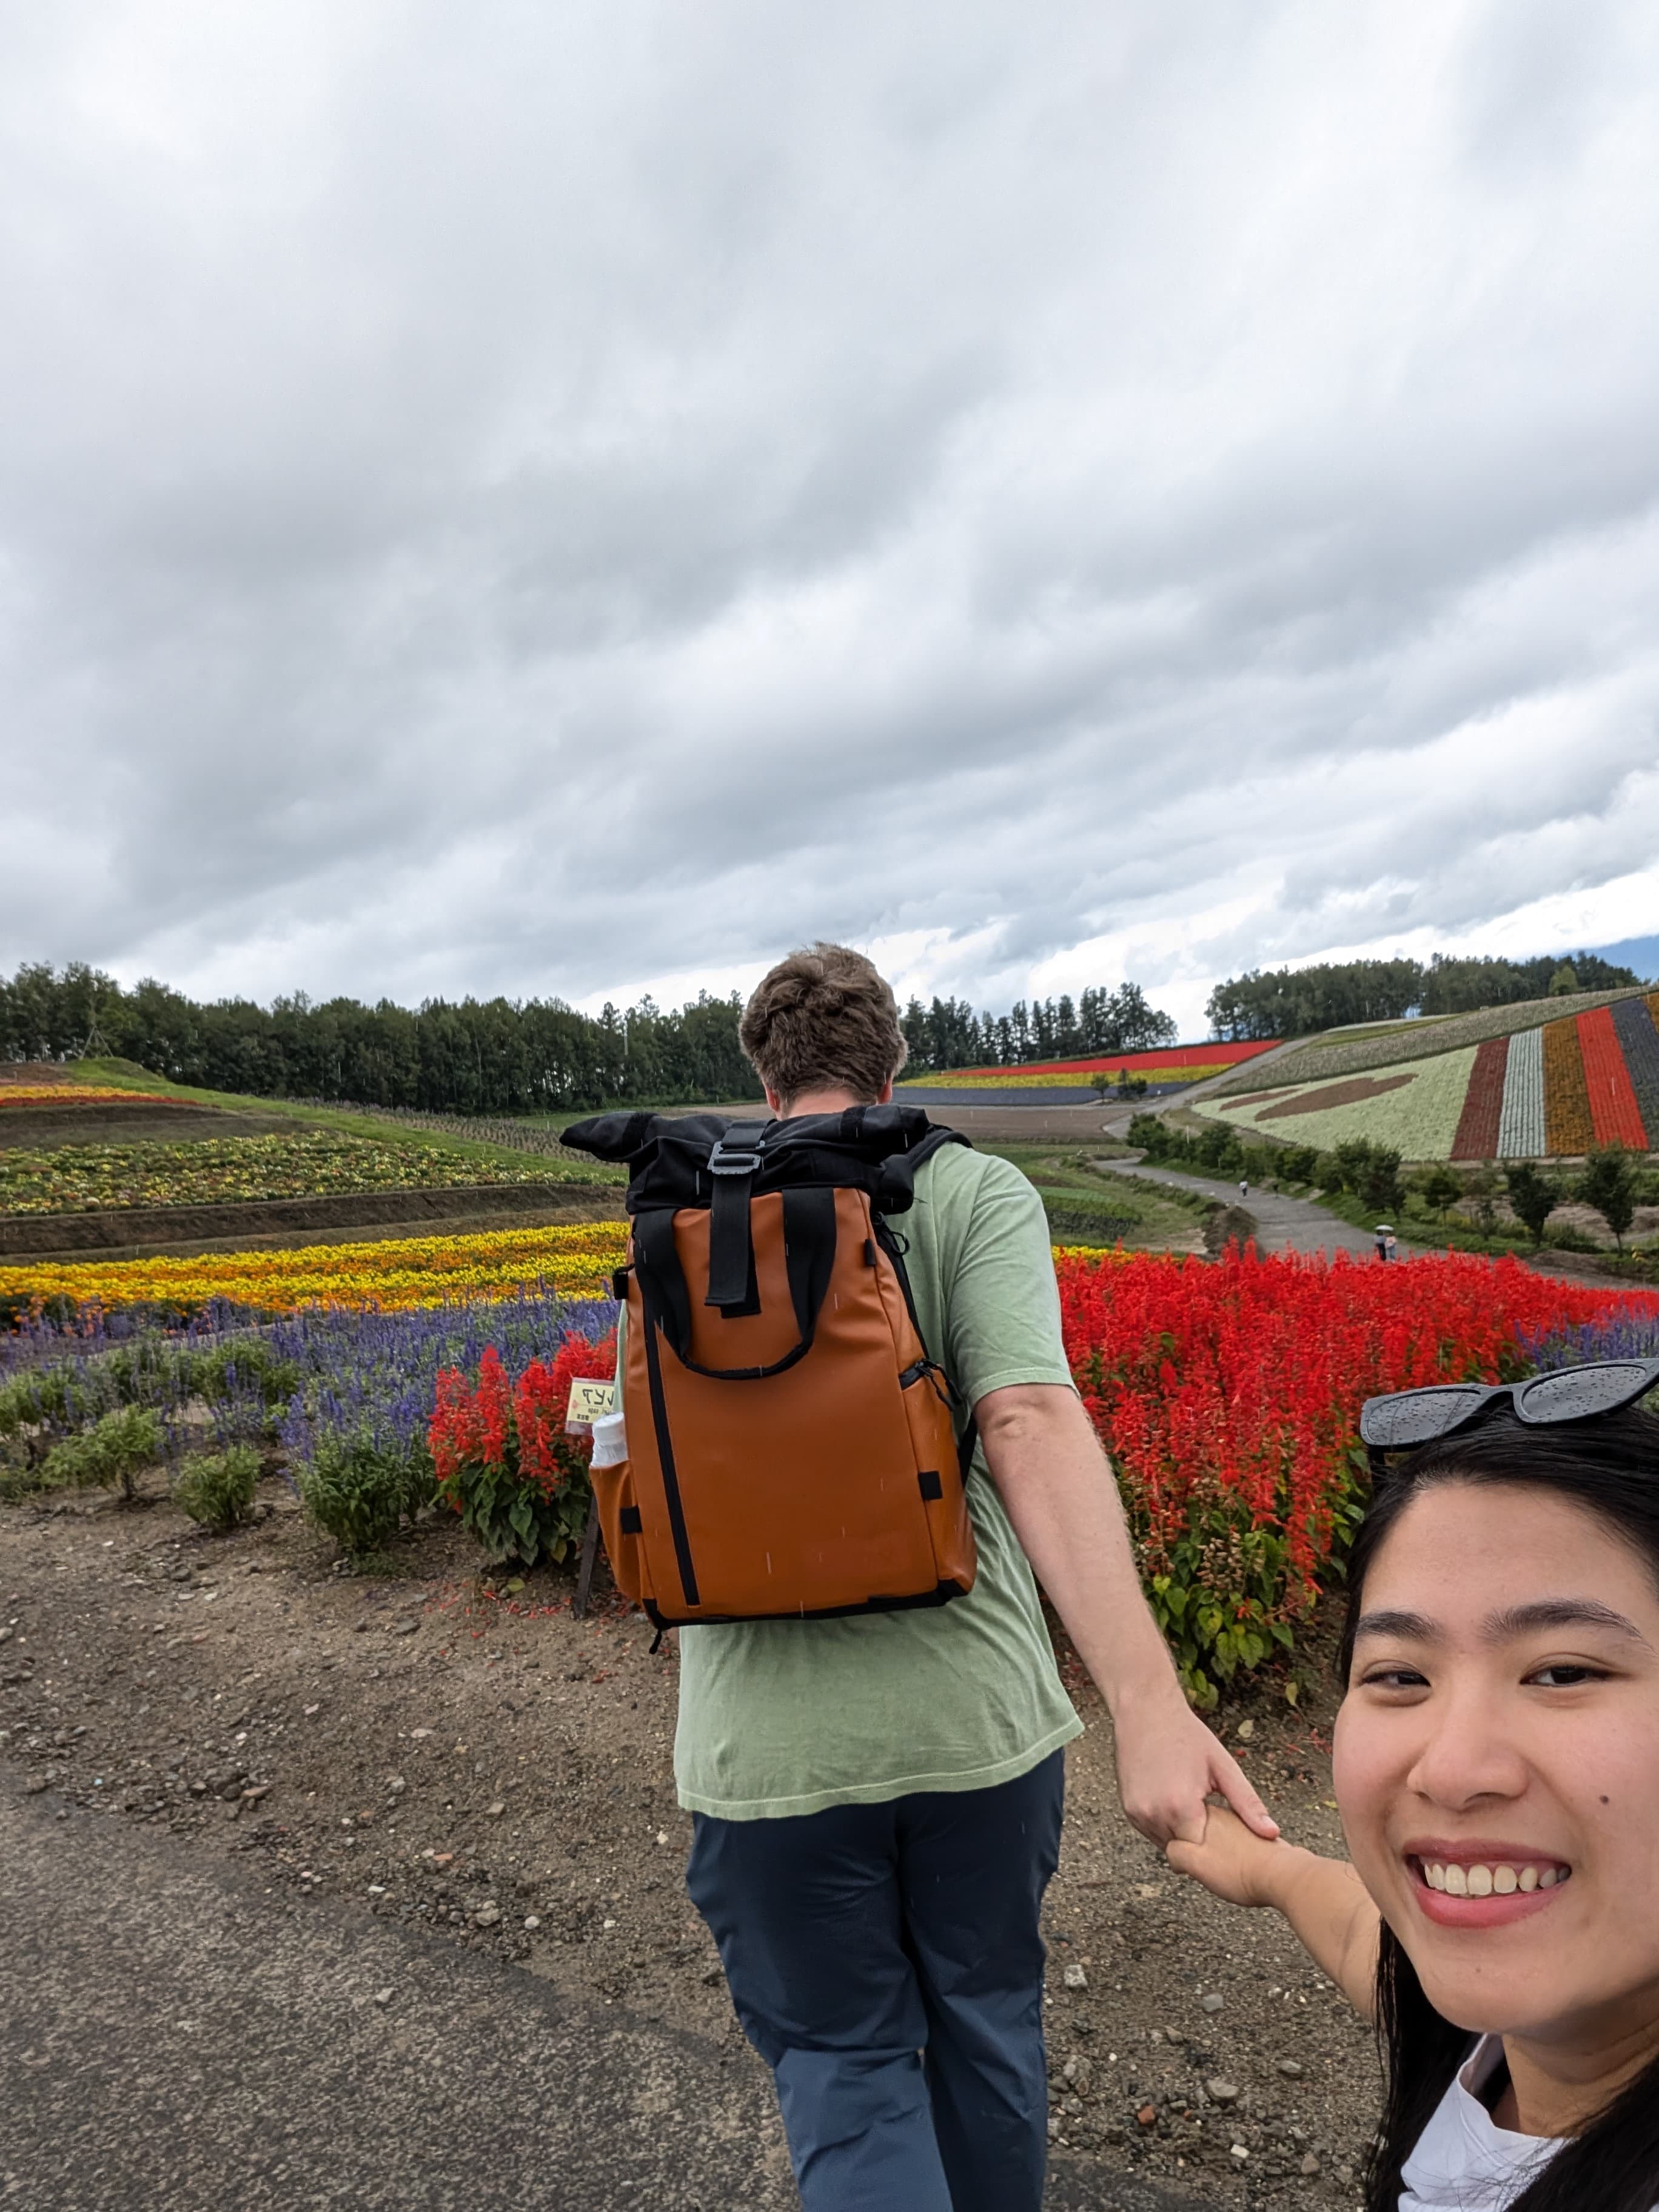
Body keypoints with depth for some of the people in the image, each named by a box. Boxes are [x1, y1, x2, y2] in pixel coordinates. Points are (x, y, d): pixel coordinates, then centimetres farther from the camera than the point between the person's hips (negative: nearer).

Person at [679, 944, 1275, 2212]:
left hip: (773, 1741, 1)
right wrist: (1148, 1698, -30)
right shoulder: (976, 1193, -8)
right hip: (971, 1714, 0)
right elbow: (1028, 1423, -24)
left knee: (842, 2059, 21)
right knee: (984, 2015, 27)